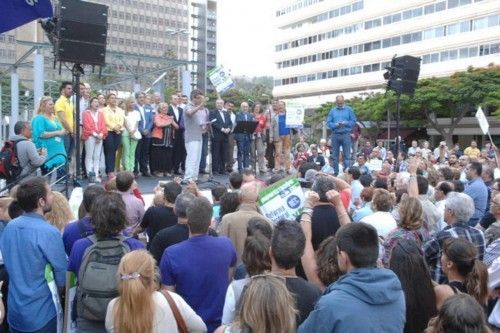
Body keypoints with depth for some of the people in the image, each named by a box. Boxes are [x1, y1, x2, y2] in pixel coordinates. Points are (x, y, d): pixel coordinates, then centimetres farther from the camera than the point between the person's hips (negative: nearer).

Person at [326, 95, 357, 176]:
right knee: (335, 156, 6)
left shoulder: (349, 109, 6)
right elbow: (328, 122, 5)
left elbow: (353, 121, 1)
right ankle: (336, 173, 15)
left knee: (347, 155, -4)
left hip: (346, 135, -2)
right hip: (335, 135, 2)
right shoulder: (332, 110, 11)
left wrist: (345, 123, -15)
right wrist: (336, 125, -14)